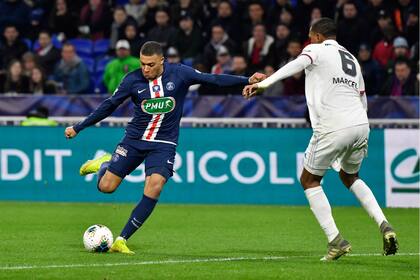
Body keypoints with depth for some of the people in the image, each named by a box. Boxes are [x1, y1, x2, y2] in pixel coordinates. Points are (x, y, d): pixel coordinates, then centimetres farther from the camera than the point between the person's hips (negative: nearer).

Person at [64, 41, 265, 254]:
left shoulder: (179, 74, -9)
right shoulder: (133, 80, -7)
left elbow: (214, 80, -8)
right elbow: (109, 105, 3)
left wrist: (247, 80, -17)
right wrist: (78, 128, 5)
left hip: (163, 144, -1)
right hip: (134, 140, 1)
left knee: (154, 187, -23)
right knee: (106, 187, -4)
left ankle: (122, 240, -18)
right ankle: (105, 164, 36)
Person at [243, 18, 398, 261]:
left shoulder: (317, 50, 3)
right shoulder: (352, 59, 24)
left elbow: (296, 66, -19)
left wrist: (263, 83, -32)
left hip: (333, 129, -7)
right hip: (361, 125, 7)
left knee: (309, 180, 11)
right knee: (350, 177, 29)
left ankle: (336, 241, -1)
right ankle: (384, 225, 9)